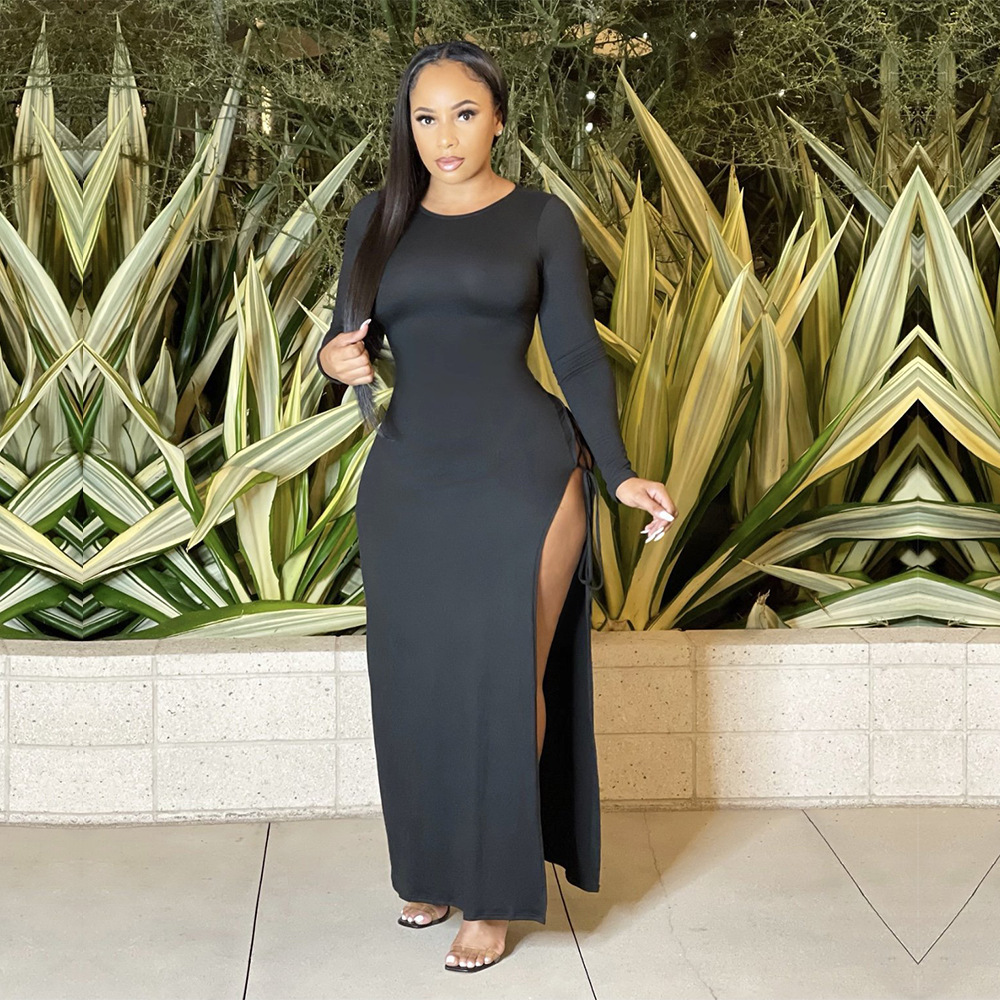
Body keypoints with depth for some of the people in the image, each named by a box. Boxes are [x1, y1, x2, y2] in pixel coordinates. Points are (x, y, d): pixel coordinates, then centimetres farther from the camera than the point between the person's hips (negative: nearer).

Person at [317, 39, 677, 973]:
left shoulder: (541, 218, 1)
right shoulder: (378, 217, 8)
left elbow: (577, 354, 1)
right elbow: (350, 337, 12)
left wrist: (620, 473, -6)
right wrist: (336, 358, -12)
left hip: (523, 476, -3)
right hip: (408, 481, 3)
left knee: (506, 685, -1)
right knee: (419, 687, 9)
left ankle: (495, 893, 12)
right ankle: (437, 866, 28)